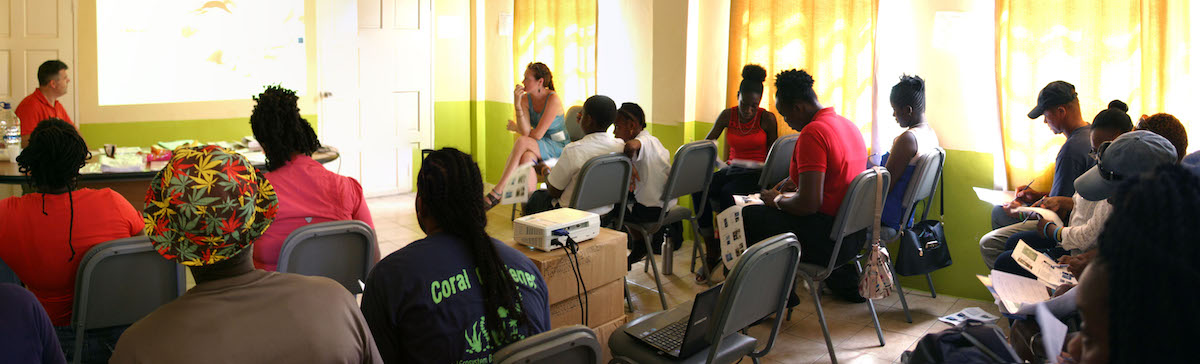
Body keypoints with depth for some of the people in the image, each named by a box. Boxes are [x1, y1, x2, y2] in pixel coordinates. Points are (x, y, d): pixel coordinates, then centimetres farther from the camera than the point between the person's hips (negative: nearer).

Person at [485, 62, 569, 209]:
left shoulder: (553, 99, -17)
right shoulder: (525, 98, 0)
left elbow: (537, 135, -18)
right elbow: (525, 131, -13)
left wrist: (516, 128, 0)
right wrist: (517, 105, -23)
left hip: (558, 147, -5)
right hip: (538, 149, 5)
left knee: (522, 142, -31)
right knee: (526, 157, -33)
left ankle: (497, 192, -32)